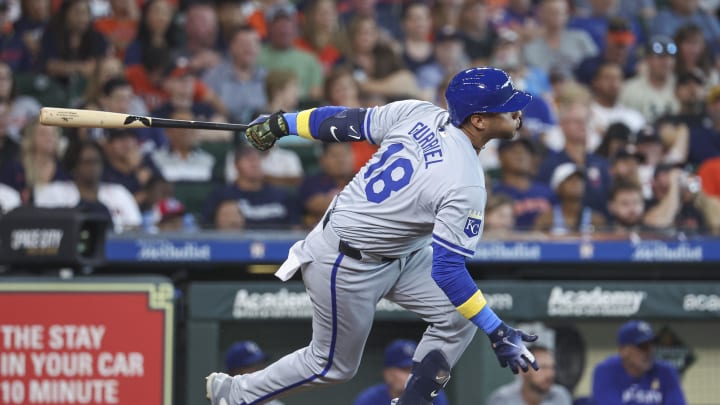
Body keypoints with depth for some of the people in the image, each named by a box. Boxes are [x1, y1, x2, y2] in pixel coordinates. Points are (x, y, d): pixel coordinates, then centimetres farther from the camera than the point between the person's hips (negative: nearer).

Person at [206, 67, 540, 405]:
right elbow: (447, 270, -30)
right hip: (348, 266, -8)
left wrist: (282, 123, 10)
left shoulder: (417, 113, -11)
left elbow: (347, 121, -3)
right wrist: (497, 333, -27)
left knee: (457, 317, 4)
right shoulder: (466, 185, -30)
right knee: (333, 365, 13)